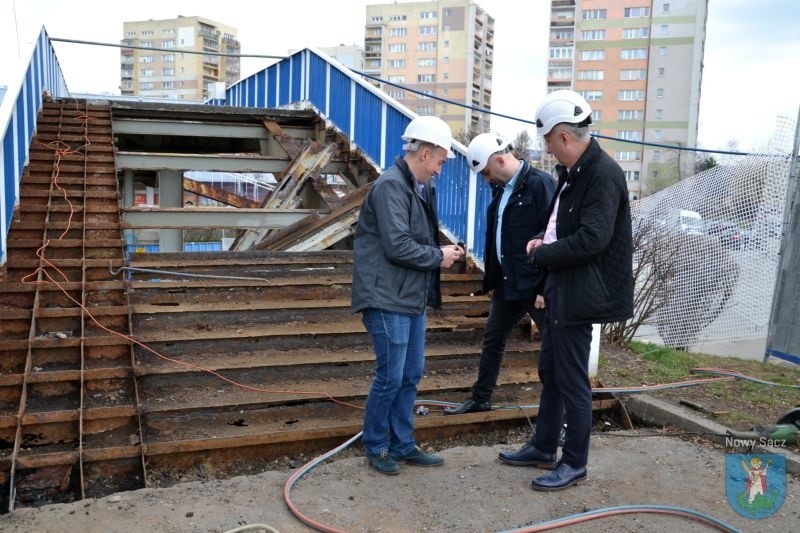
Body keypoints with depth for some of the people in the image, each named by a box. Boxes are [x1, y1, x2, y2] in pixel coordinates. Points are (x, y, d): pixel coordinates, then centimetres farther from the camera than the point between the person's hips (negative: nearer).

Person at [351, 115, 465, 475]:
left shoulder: (420, 188, 13)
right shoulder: (391, 185, -16)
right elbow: (398, 246, -22)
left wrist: (440, 253, -3)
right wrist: (439, 256, -10)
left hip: (412, 298, 9)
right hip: (388, 299, -9)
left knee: (411, 375, 14)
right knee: (390, 377, -1)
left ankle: (402, 445, 28)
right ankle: (376, 447, 19)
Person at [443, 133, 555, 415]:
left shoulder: (540, 183, -14)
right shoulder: (501, 188, 10)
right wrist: (491, 279, 16)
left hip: (535, 285, -8)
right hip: (507, 283, 9)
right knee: (492, 339, 17)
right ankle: (480, 399, 32)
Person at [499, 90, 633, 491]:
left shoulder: (603, 174, -19)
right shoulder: (572, 172, 9)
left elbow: (591, 240, -27)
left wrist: (541, 254, -14)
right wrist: (546, 243, 1)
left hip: (577, 294, -10)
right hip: (559, 289, 10)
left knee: (572, 382, 3)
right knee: (550, 372, 19)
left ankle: (574, 464, 20)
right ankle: (543, 447, 35)